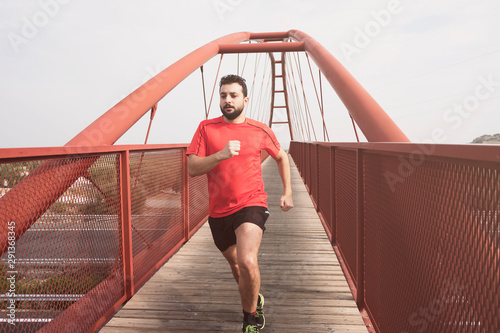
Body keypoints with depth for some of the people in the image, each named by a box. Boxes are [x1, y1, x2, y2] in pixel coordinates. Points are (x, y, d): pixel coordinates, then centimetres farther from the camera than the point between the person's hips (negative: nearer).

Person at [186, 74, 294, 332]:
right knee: (235, 264, 19)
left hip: (251, 205, -2)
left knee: (247, 262, -24)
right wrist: (221, 155, -23)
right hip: (218, 211, 3)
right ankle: (255, 299, 50)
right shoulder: (207, 128, -1)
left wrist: (287, 192, 12)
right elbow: (192, 169, -9)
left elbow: (281, 157, 17)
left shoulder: (260, 130, 0)